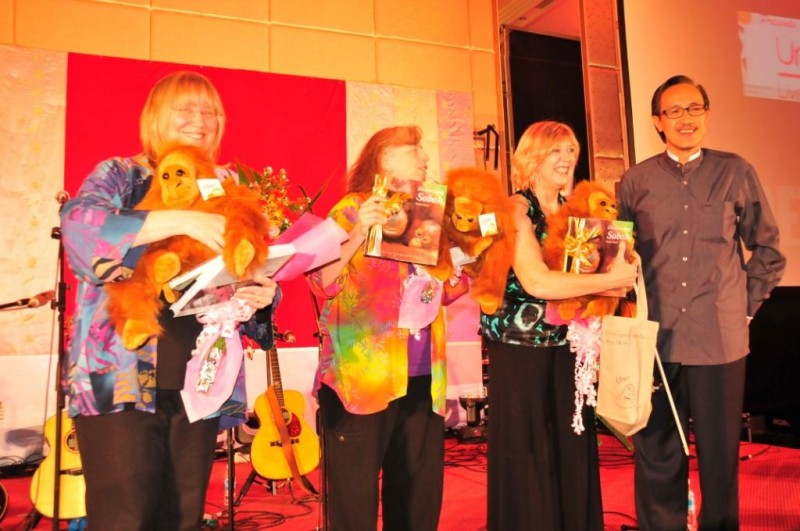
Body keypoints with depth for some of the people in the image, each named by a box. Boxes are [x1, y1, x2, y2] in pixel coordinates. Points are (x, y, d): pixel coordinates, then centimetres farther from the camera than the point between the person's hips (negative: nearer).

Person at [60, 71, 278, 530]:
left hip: (200, 386, 4)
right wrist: (180, 221, -26)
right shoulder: (120, 175, 5)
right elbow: (77, 224, -16)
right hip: (121, 379, -3)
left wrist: (262, 295, -8)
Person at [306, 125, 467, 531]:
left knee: (421, 496, 12)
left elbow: (445, 291, 18)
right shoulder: (352, 209, -2)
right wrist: (359, 234, -27)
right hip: (362, 376, -6)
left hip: (422, 378, 6)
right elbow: (321, 283, -15)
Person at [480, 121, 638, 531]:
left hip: (567, 347, 6)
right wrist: (613, 279, -16)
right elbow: (537, 282, -24)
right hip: (521, 350, -6)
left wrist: (620, 268, -5)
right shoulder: (516, 209, -11)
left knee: (572, 457, 11)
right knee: (527, 463, 4)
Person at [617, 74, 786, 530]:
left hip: (721, 337, 0)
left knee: (720, 454, 8)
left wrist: (747, 304, 5)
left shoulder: (736, 172, 5)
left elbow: (768, 248, 11)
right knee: (658, 455, 7)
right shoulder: (635, 181, 6)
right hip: (656, 337, 0)